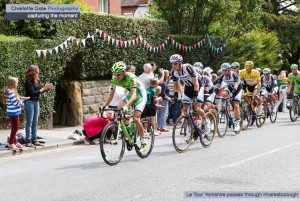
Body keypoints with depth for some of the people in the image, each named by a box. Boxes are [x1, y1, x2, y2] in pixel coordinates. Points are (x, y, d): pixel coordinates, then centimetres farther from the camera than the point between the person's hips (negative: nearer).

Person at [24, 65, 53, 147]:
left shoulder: (37, 80, 5)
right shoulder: (28, 82, -15)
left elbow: (40, 91, 11)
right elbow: (33, 93, -19)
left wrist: (47, 88, -5)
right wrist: (44, 88, -19)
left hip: (36, 102, 7)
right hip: (29, 102, -7)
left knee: (35, 122, 10)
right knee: (29, 122, -3)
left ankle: (34, 140, 16)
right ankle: (28, 141, 1)